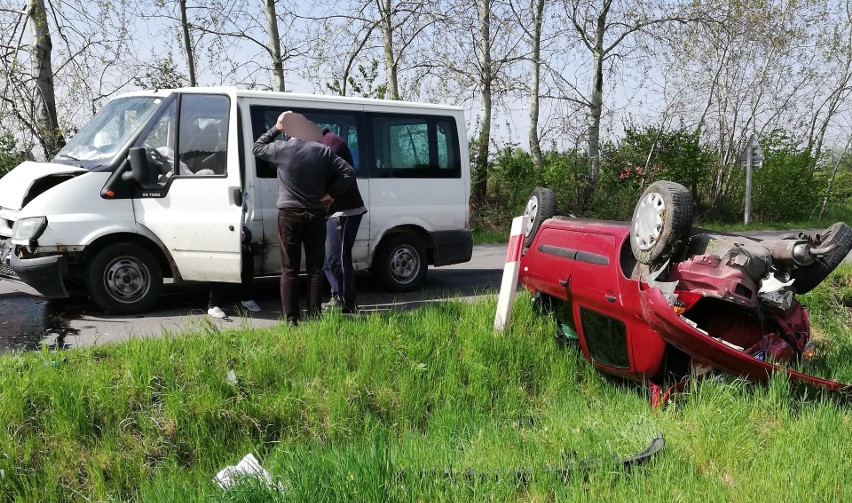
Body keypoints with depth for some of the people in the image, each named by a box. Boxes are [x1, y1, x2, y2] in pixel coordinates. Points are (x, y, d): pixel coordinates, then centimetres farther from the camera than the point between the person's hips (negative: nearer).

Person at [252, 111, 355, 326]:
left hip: (289, 214, -1)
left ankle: (291, 318, 3)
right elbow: (349, 172, -3)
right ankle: (315, 315, 9)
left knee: (289, 269, 4)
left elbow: (257, 147, 15)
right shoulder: (322, 150, -1)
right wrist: (331, 194, 2)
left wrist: (275, 128, 18)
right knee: (315, 268, 8)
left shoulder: (280, 149, -5)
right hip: (315, 215, 2)